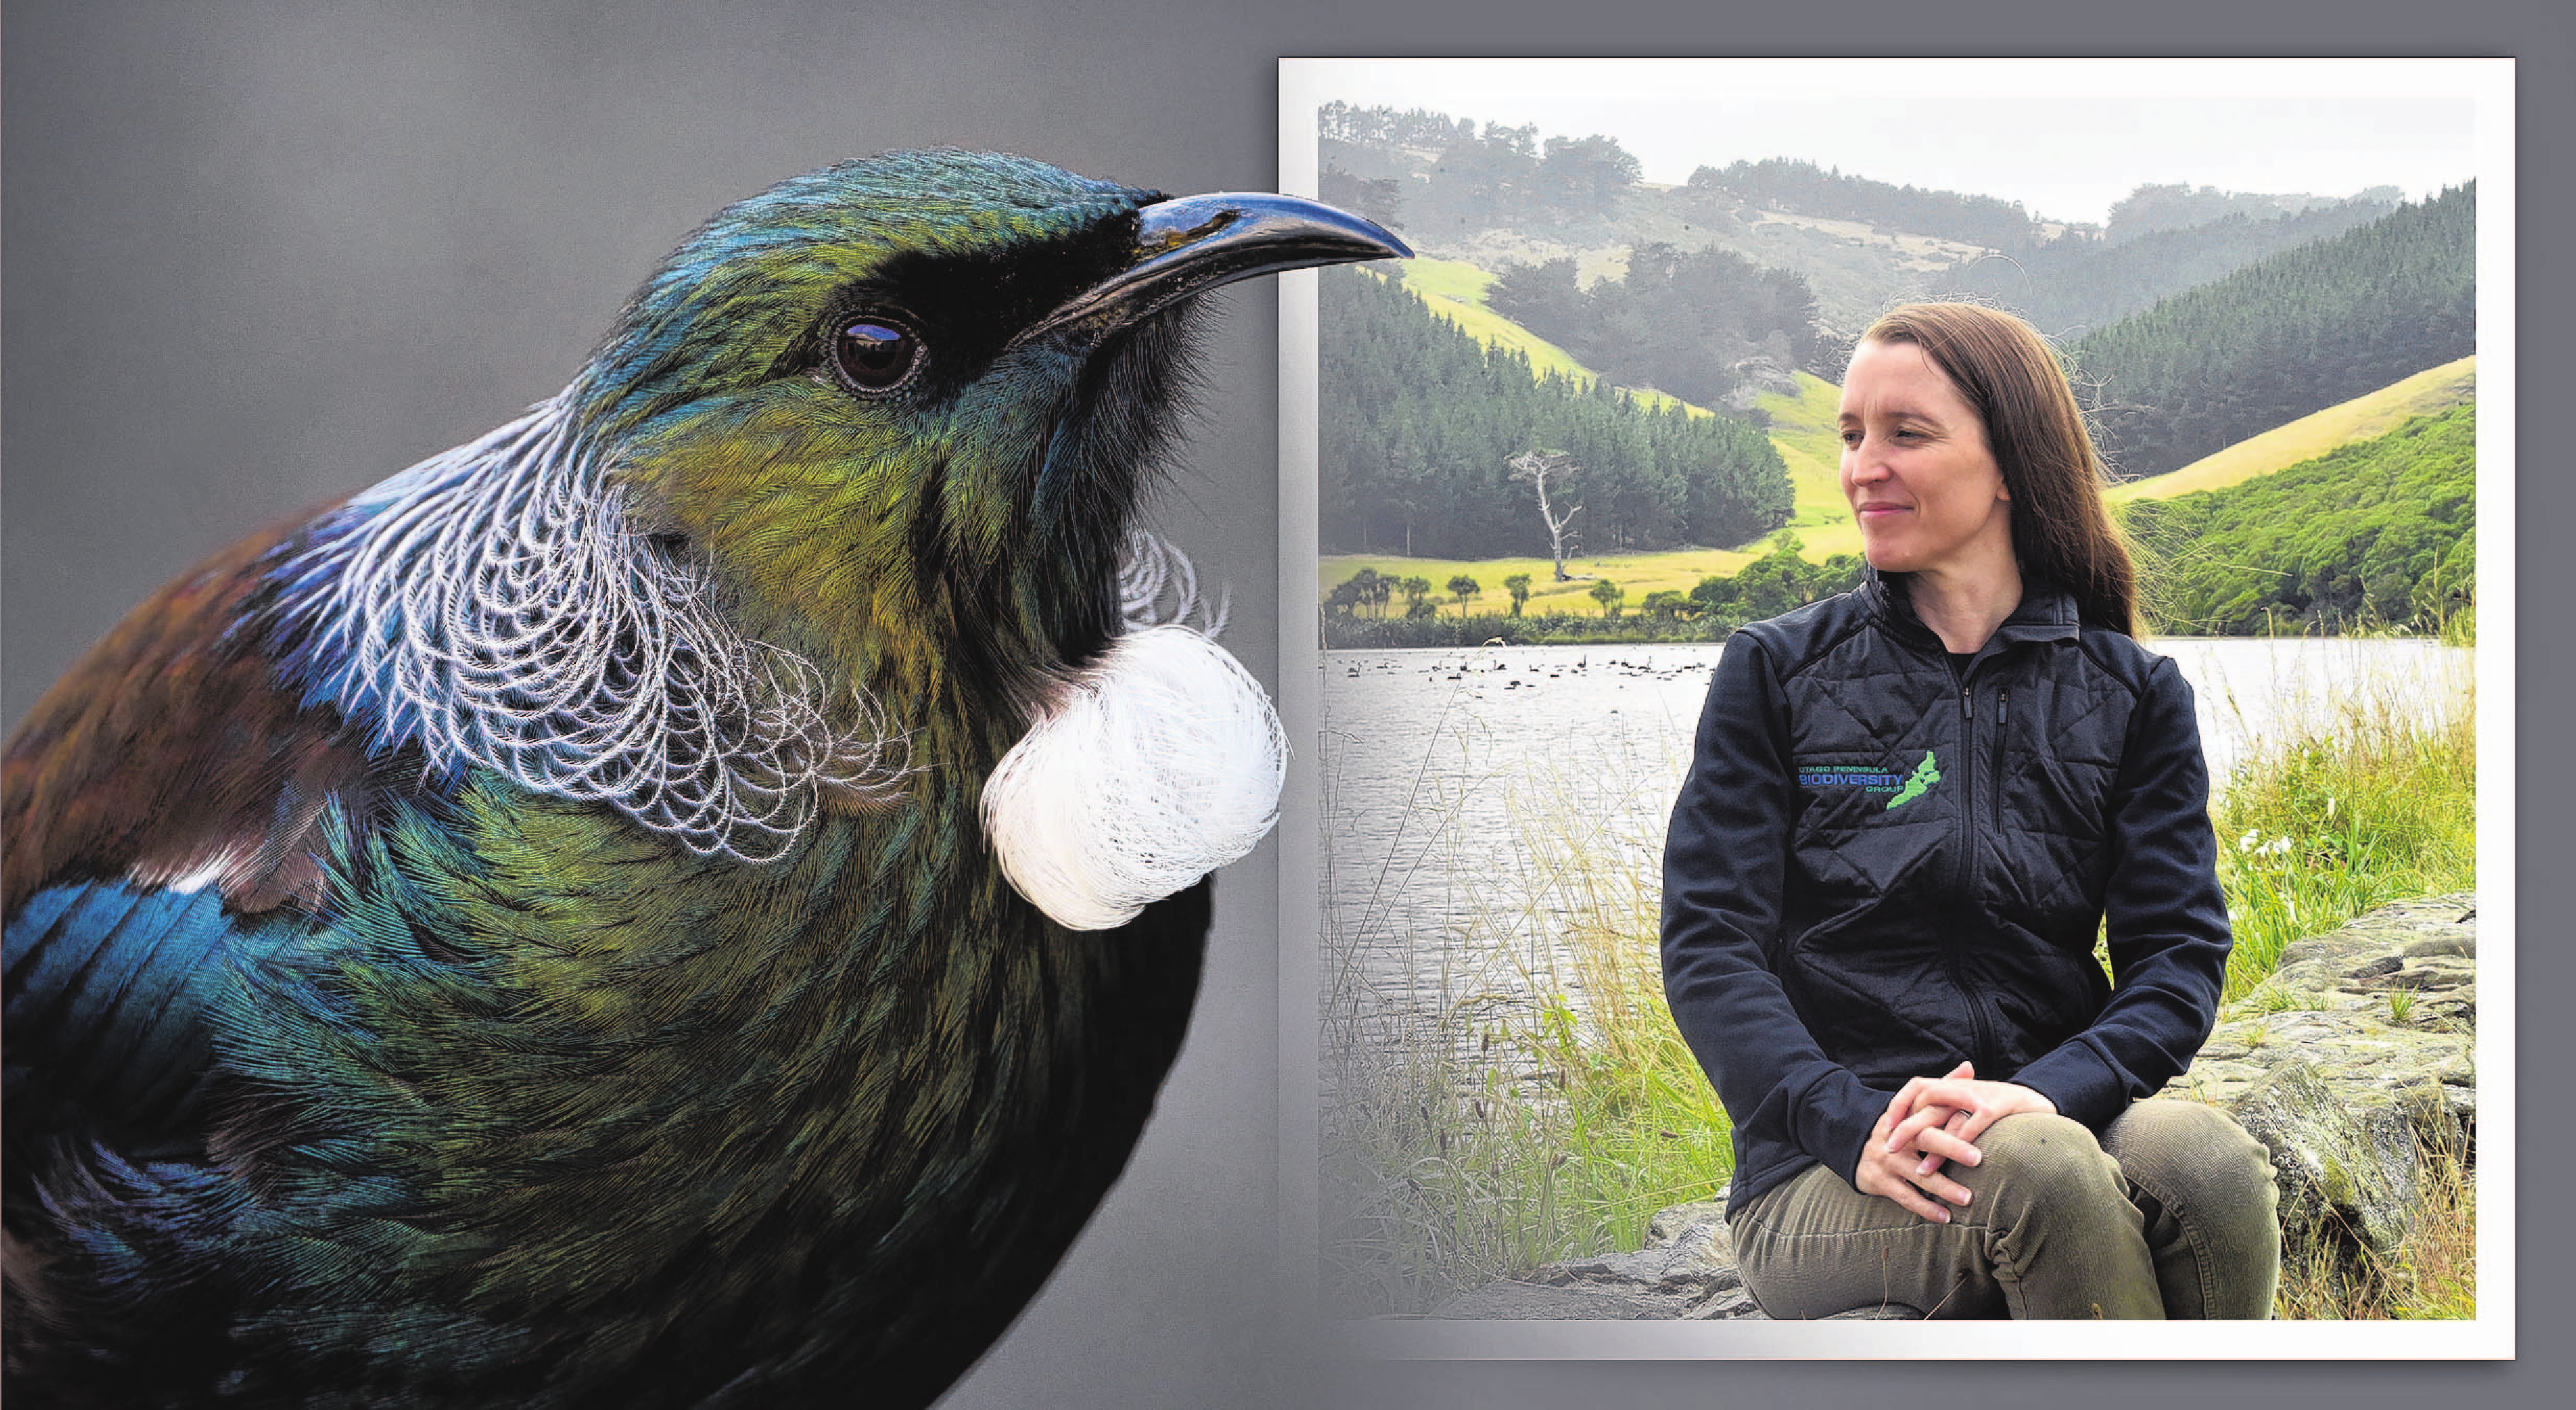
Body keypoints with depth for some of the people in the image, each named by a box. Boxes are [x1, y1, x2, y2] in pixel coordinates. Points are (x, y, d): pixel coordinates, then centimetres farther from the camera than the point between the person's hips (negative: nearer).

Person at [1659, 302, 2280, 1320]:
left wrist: (2048, 1094, -19)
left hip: (2051, 1118, 2)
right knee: (2042, 1175, -35)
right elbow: (1707, 945, -1)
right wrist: (1853, 1122, -20)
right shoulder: (1775, 672, 8)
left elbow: (2178, 954, 3)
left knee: (2211, 1162, -33)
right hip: (1824, 1178, -2)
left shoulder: (2134, 694, 12)